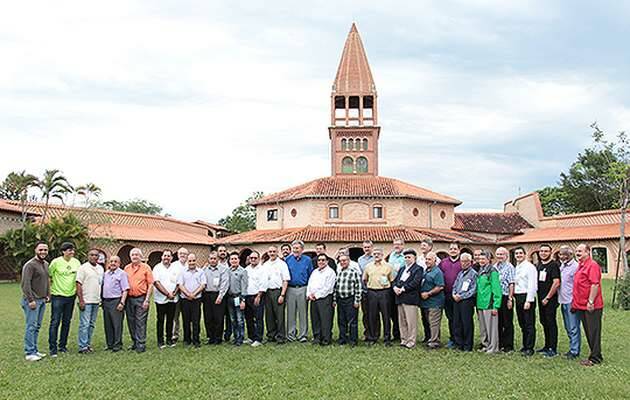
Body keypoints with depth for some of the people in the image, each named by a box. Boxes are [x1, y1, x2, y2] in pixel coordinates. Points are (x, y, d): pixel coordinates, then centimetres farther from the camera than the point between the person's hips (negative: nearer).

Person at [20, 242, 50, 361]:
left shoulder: (46, 264, 14)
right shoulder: (30, 265, -12)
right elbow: (25, 284, -15)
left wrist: (48, 295, 15)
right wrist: (31, 300, -17)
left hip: (42, 300, 8)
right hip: (32, 301, -8)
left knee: (37, 326, 11)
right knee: (31, 326, -6)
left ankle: (34, 350, 18)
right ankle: (29, 353, -2)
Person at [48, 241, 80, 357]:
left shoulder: (76, 262, 5)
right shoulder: (56, 262, -9)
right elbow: (47, 276, -2)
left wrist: (78, 290, 12)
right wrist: (49, 291, -2)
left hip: (71, 296, 5)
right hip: (58, 296, -5)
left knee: (66, 322, 12)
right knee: (55, 322, -5)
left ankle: (62, 346, 23)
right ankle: (53, 348, 1)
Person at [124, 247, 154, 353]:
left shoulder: (146, 268, -1)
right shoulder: (126, 268, 10)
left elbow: (150, 284, -3)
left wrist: (147, 300, -10)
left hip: (141, 298, -4)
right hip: (129, 298, 4)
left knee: (140, 322, -4)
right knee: (131, 322, 11)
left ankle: (141, 345, 1)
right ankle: (134, 342, 24)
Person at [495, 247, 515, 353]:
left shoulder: (509, 267, -6)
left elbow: (511, 284, -10)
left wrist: (510, 299, -14)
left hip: (505, 297, -6)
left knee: (507, 323, 1)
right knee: (498, 322, 12)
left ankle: (508, 346, 8)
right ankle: (499, 344, 21)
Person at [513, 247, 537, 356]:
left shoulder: (529, 267, -8)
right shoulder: (516, 268, 16)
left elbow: (532, 285, -14)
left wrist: (528, 300, -18)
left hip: (527, 297, -8)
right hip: (518, 297, 8)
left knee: (529, 324, -3)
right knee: (522, 324, 13)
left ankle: (530, 348, 1)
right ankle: (525, 345, 21)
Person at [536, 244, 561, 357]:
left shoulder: (554, 265, -11)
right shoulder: (538, 265, 13)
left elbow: (556, 283, -18)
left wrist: (547, 298, -15)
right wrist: (540, 297, 13)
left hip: (550, 299, -8)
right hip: (541, 299, 8)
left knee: (551, 323, -4)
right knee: (544, 322, 14)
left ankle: (553, 349, 1)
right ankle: (547, 346, 25)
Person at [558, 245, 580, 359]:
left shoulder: (575, 266, -11)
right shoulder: (561, 266, 14)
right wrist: (559, 298, 14)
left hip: (572, 302, -9)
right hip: (563, 301, 9)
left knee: (574, 328, -4)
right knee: (568, 327, 15)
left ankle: (574, 351, 2)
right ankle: (572, 348, 25)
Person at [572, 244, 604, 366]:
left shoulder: (592, 265, -14)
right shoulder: (580, 265, 16)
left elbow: (595, 284, -21)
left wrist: (590, 301, -23)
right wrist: (575, 301, 20)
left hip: (591, 306, -9)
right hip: (582, 306, 10)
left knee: (593, 332, -2)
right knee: (588, 332, 14)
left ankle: (595, 358, 5)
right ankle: (595, 355, 23)